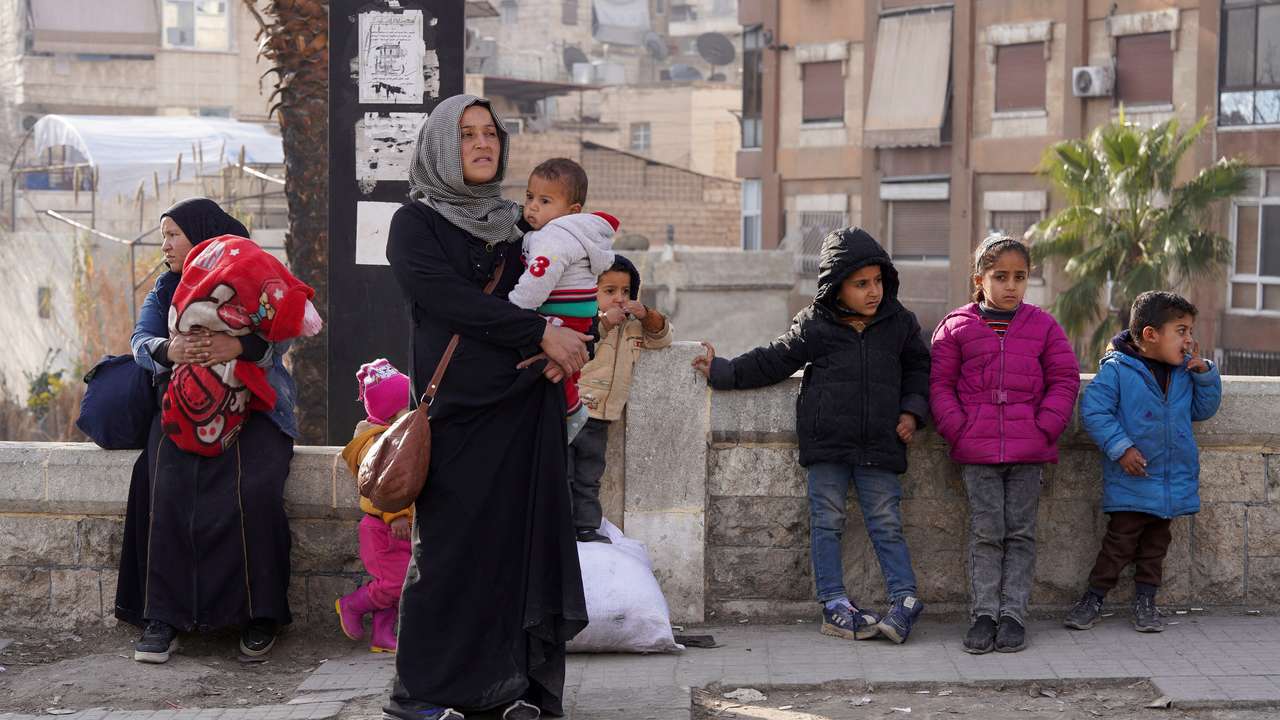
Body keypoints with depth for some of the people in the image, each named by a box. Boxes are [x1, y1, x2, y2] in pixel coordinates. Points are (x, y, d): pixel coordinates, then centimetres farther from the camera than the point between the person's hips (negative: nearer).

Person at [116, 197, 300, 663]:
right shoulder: (166, 289, 18)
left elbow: (278, 337, -10)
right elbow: (141, 340, 3)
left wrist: (237, 346, -31)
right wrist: (169, 351, -21)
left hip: (252, 408, -3)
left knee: (252, 490, -29)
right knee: (168, 488, -25)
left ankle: (258, 615, -18)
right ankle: (162, 617, -23)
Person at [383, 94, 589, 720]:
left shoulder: (516, 224, 16)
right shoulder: (415, 225, 2)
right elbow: (449, 299, -12)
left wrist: (566, 347, -5)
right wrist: (540, 332, -16)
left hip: (526, 409, 4)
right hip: (457, 410, -4)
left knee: (525, 540, 0)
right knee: (451, 547, -3)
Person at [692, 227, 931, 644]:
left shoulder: (900, 323, 5)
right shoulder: (814, 327, -1)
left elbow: (917, 367, 18)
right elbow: (772, 362, 8)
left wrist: (912, 410, 5)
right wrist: (722, 372, 5)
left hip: (880, 445, 0)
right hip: (828, 442, 0)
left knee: (886, 525, 0)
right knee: (827, 523, 2)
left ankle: (905, 599, 3)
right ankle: (835, 606, 7)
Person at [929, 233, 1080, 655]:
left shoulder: (1043, 327, 6)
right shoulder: (956, 327, 4)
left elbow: (1064, 380, 7)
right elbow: (940, 383, 6)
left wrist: (1045, 428, -4)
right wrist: (957, 429, -5)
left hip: (1029, 449, 1)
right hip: (976, 451, -1)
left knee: (1020, 533, 4)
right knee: (985, 533, 1)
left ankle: (1014, 613, 9)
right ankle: (984, 613, 7)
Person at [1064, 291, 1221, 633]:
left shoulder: (1184, 372, 5)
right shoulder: (1116, 369, -14)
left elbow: (1203, 409, 12)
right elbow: (1093, 410, -16)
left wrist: (1204, 373, -3)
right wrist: (1120, 447, -20)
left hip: (1174, 479, 5)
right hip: (1131, 482, -5)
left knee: (1156, 542, 14)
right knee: (1120, 541, 0)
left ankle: (1145, 600, 24)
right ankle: (1093, 599, 12)